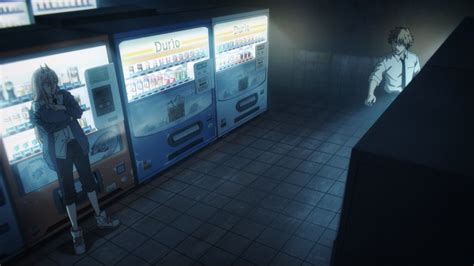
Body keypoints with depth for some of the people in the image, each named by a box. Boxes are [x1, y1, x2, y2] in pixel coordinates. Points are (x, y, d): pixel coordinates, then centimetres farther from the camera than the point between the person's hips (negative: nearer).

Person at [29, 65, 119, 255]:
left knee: (88, 180, 15)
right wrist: (67, 114, -13)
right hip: (59, 153, -4)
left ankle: (100, 217, 32)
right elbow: (49, 127, -22)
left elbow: (78, 112, -13)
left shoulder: (64, 95, -2)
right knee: (68, 190, 4)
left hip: (77, 145, 4)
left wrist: (61, 108, -24)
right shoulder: (36, 108, -12)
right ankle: (76, 232, 17)